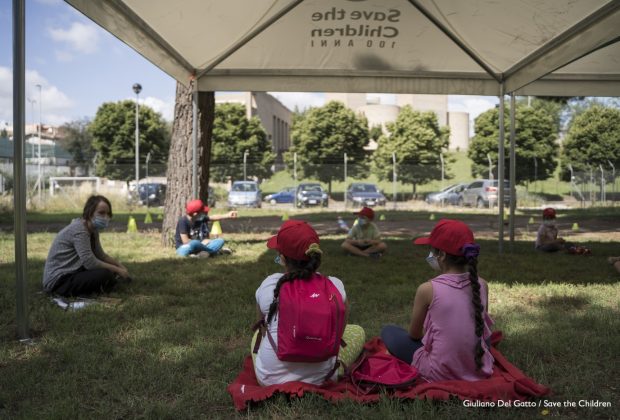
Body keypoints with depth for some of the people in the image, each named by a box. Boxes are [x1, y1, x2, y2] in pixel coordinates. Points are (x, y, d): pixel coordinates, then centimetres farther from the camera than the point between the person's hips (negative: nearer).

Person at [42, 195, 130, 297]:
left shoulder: (93, 230, 7)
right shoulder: (79, 229, -20)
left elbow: (100, 255, 17)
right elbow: (90, 262, -25)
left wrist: (120, 266, 4)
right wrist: (117, 270, -17)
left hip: (72, 272, 9)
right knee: (106, 274, -25)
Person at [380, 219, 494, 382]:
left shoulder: (427, 289, -15)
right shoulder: (481, 285, -4)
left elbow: (414, 335, -1)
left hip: (440, 373, -3)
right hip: (479, 369, 3)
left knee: (388, 332, 16)